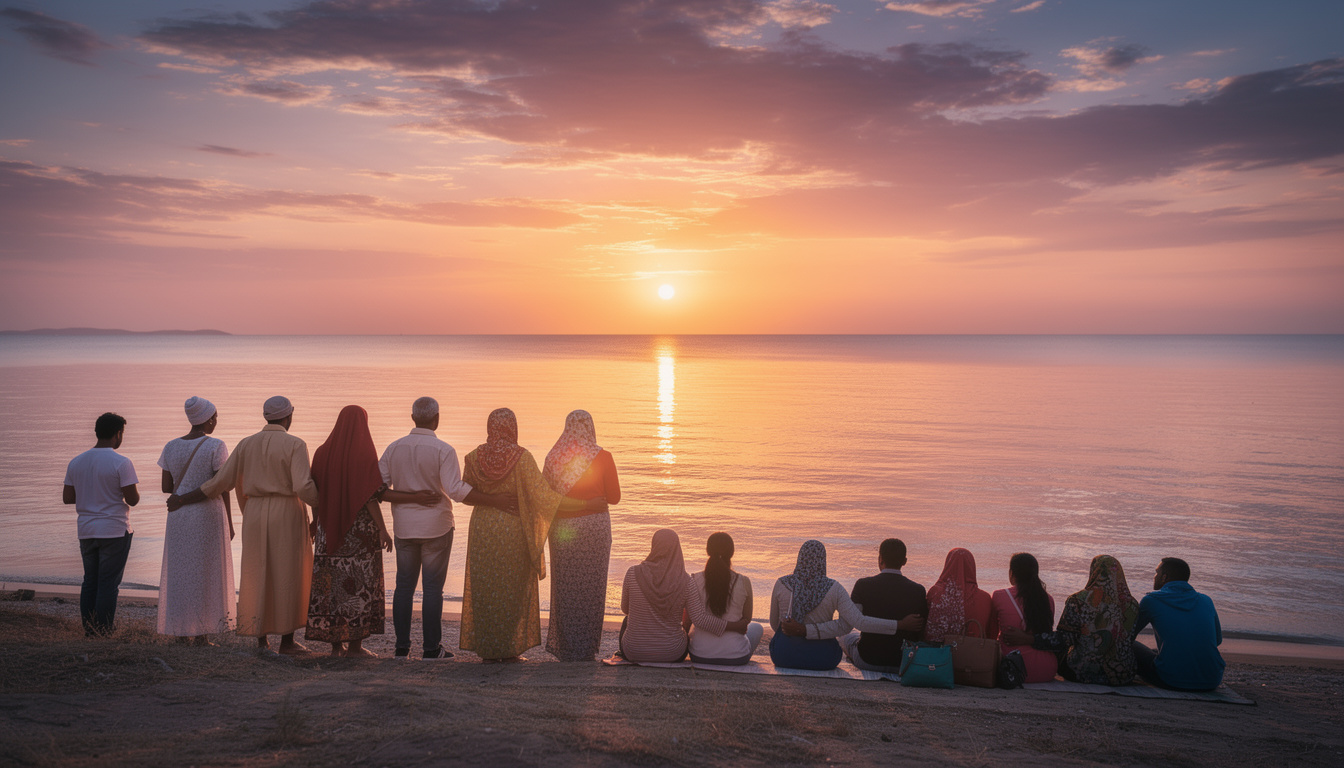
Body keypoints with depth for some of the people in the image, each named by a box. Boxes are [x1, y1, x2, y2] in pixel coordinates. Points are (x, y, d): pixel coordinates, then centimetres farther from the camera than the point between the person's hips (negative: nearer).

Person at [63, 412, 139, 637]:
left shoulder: (76, 462, 5)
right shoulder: (121, 463, -14)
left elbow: (67, 497, 9)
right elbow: (133, 499, -15)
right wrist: (127, 491, 7)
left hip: (86, 531, 6)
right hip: (114, 531, -6)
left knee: (90, 581, 15)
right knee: (109, 584, 0)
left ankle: (89, 631, 17)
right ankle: (104, 633, 1)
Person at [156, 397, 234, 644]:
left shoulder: (171, 447, 5)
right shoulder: (215, 447, -10)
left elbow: (166, 487, 5)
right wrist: (229, 523, -4)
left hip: (178, 515, 5)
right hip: (208, 515, -5)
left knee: (179, 572, 12)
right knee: (206, 574, 2)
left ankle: (180, 632, 16)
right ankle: (201, 634, 4)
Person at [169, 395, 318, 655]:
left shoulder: (246, 444, 6)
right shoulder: (295, 445, -9)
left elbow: (221, 481, 6)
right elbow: (303, 487, -19)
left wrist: (183, 499, 17)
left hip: (255, 515, 5)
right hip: (287, 515, -4)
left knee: (257, 576, 11)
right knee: (289, 576, 3)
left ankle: (261, 639, 13)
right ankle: (287, 640, 6)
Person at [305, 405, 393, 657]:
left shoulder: (322, 453, 4)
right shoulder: (365, 454, -10)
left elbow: (314, 493, 6)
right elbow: (370, 496, -14)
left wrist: (315, 523, 17)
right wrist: (383, 529, -11)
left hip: (329, 529, 4)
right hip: (361, 528, -4)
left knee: (332, 583, 10)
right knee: (360, 583, 3)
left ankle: (336, 644, 12)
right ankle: (355, 644, 5)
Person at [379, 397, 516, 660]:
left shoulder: (394, 448, 2)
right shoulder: (443, 450, -12)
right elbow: (457, 490, -21)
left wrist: (411, 497, -4)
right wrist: (496, 501, -20)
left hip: (404, 527, 4)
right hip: (436, 527, -4)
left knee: (404, 585, 11)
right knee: (432, 587, 3)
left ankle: (402, 647, 14)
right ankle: (431, 648, 6)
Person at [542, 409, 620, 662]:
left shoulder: (554, 457, -1)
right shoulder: (602, 457, -7)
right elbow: (614, 497, -1)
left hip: (562, 528, 2)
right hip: (594, 526, -2)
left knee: (564, 586, 11)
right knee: (591, 587, 6)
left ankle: (564, 647, 17)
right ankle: (586, 648, 11)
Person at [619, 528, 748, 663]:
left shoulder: (633, 573, -15)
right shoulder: (685, 582, -15)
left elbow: (625, 609, -1)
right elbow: (700, 619, -17)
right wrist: (734, 626, -7)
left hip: (634, 652, 0)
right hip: (672, 655, 0)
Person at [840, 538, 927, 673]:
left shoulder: (863, 585, -12)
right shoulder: (918, 591, -10)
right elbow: (922, 632, -4)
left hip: (868, 661, -2)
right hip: (904, 665, 2)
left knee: (846, 636, 30)